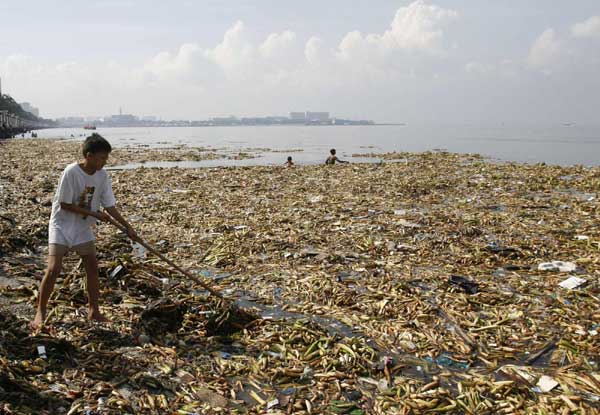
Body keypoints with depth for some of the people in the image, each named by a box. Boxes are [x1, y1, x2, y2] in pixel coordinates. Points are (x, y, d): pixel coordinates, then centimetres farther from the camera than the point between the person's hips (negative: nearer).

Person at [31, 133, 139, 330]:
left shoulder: (102, 176, -7)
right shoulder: (71, 172, -23)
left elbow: (109, 206, -3)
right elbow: (65, 205, -20)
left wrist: (127, 226, -8)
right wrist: (94, 213, -20)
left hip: (83, 227, 6)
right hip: (62, 225, -5)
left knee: (92, 267, 4)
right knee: (54, 269, -12)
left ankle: (94, 311, 16)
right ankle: (40, 312, 3)